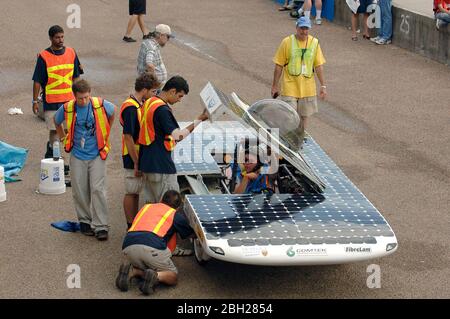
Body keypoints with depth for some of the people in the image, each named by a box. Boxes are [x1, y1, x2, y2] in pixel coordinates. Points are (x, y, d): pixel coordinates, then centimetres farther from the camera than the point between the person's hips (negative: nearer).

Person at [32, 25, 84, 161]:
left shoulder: (71, 53, 4)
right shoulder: (44, 57, -8)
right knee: (54, 129, 0)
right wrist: (35, 101, -6)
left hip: (69, 99, 4)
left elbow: (76, 77, 12)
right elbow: (37, 81, -5)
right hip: (51, 101, -4)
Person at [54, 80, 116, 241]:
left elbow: (112, 112, 14)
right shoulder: (67, 109, -7)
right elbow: (57, 121, 16)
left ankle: (101, 226, -6)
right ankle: (85, 221, 23)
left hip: (97, 155, -2)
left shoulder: (101, 105, -10)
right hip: (78, 156, 2)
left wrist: (106, 133, 18)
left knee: (98, 190, -9)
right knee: (80, 191, 5)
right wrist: (63, 137, 15)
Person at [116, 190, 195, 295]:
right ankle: (156, 276, -14)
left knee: (141, 270, 32)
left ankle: (131, 271, 0)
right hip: (153, 246, -4)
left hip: (128, 246, 4)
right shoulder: (176, 214, 21)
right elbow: (191, 234, 34)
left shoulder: (146, 207, 33)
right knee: (173, 276, 17)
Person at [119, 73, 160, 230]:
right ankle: (131, 227, 8)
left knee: (135, 192, 15)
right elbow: (128, 137, -23)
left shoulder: (140, 105, 10)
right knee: (131, 192, 0)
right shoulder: (130, 108, -21)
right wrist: (136, 163, -21)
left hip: (140, 156, 9)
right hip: (133, 158, -9)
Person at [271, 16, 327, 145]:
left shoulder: (314, 43, 1)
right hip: (290, 87, -3)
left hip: (308, 88, 3)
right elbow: (279, 65, -2)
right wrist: (275, 86, -1)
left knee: (304, 116, 11)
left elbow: (318, 66, 5)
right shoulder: (287, 42, -7)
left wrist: (323, 86, 1)